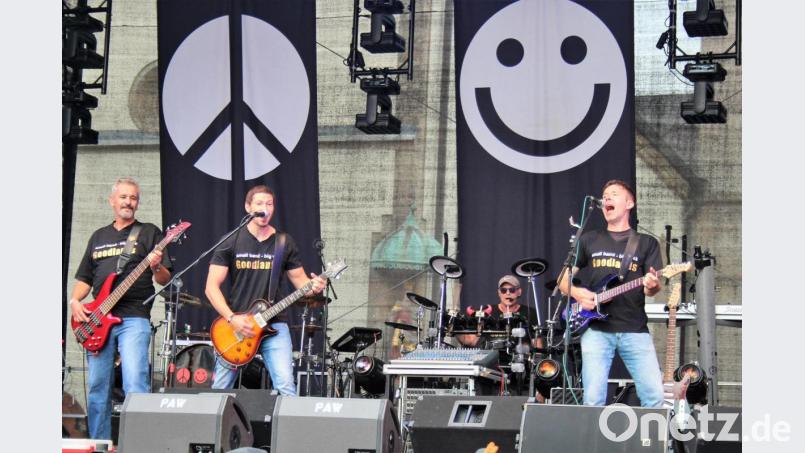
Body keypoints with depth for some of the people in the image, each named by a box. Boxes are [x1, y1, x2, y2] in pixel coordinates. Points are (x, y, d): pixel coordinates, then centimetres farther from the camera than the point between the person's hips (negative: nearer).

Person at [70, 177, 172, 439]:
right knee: (98, 389, 6)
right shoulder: (99, 237, 20)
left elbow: (164, 280, 0)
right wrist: (75, 301, 4)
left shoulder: (149, 233, 6)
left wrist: (157, 268, -22)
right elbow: (84, 278, 23)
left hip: (133, 319, -5)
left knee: (135, 385, -19)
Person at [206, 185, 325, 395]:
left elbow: (299, 280, 12)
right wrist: (232, 319, -13)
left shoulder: (284, 243, 6)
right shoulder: (231, 243, 2)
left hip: (274, 324, 0)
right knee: (219, 391, 5)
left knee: (286, 386, -16)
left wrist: (313, 286, -13)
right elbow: (211, 287, -1)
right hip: (235, 325, 0)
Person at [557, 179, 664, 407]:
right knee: (594, 399, -9)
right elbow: (563, 280, 16)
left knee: (655, 396, -10)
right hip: (597, 329, 0)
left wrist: (652, 286, -20)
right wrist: (577, 293, -6)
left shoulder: (647, 243, 12)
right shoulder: (589, 240, 15)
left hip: (635, 330, 0)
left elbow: (652, 287, 4)